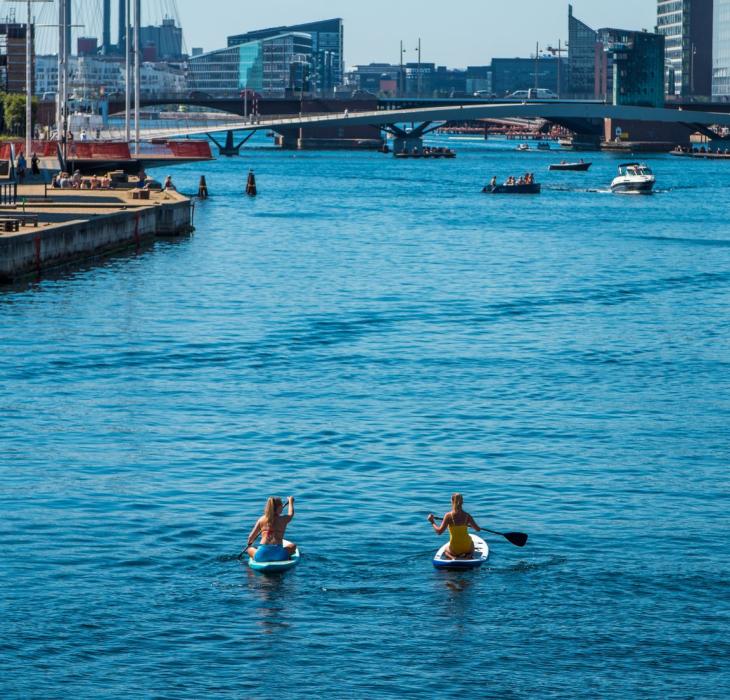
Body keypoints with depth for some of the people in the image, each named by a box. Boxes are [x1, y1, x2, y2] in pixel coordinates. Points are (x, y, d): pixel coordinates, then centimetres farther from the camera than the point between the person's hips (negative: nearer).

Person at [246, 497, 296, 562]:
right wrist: (291, 501, 48)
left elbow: (251, 537, 7)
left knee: (249, 548, 31)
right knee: (292, 546, 28)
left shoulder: (262, 519, 4)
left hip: (262, 555, 0)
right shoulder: (284, 519, 3)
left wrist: (249, 542, 31)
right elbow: (291, 514, 29)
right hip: (279, 555, 0)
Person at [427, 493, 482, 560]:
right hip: (467, 547, 1)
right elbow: (478, 529, 2)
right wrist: (470, 525, 24)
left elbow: (439, 531, -17)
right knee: (471, 542, 38)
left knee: (445, 550, 35)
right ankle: (468, 555, 5)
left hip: (454, 549, -1)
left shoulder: (448, 516, -15)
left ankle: (452, 557, -1)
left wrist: (432, 522, -2)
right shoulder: (467, 515, -7)